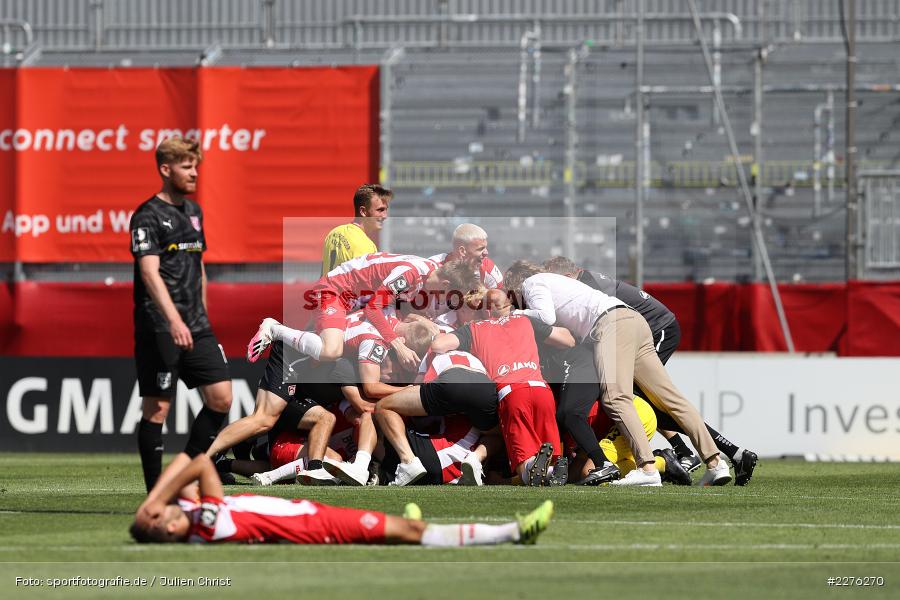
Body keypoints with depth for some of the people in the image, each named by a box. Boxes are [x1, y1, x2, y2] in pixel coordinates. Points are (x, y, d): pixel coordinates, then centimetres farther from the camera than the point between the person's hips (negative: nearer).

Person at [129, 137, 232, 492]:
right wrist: (174, 320, -34)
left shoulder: (193, 211, 16)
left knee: (220, 398, -1)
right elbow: (150, 273, -22)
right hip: (159, 328, -7)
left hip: (196, 328, 7)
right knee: (157, 408, -3)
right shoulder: (148, 216, -10)